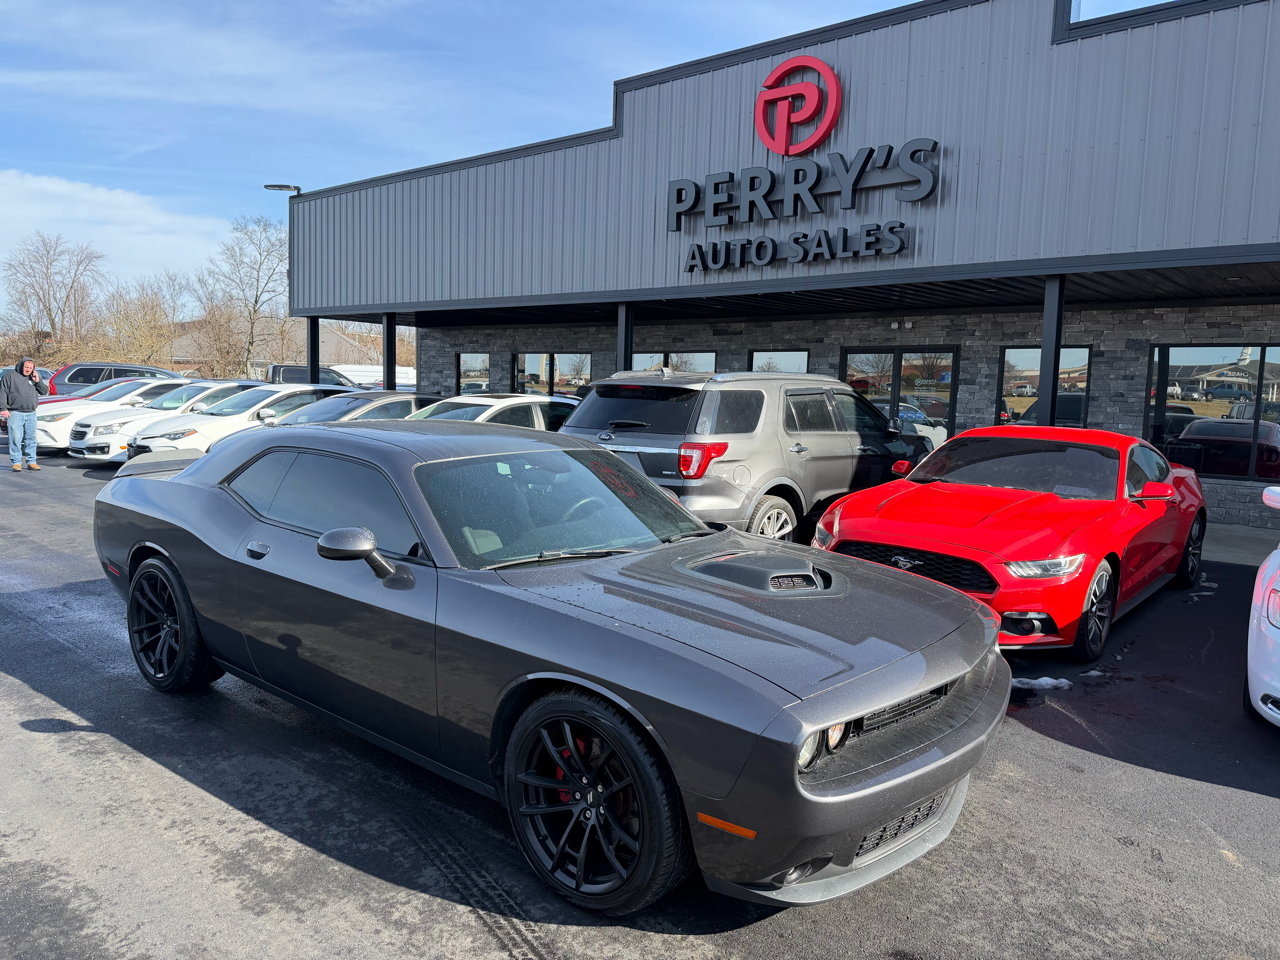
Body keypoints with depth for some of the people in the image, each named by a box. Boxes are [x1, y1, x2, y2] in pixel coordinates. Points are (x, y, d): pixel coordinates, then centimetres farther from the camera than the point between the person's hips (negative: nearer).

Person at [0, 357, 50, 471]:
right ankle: (16, 463, -2)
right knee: (16, 438, -7)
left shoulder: (35, 377, 16)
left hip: (31, 414, 4)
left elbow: (45, 392, 13)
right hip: (15, 413, -4)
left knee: (31, 438, 5)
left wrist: (37, 381, -2)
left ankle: (31, 462, 11)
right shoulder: (10, 375, 3)